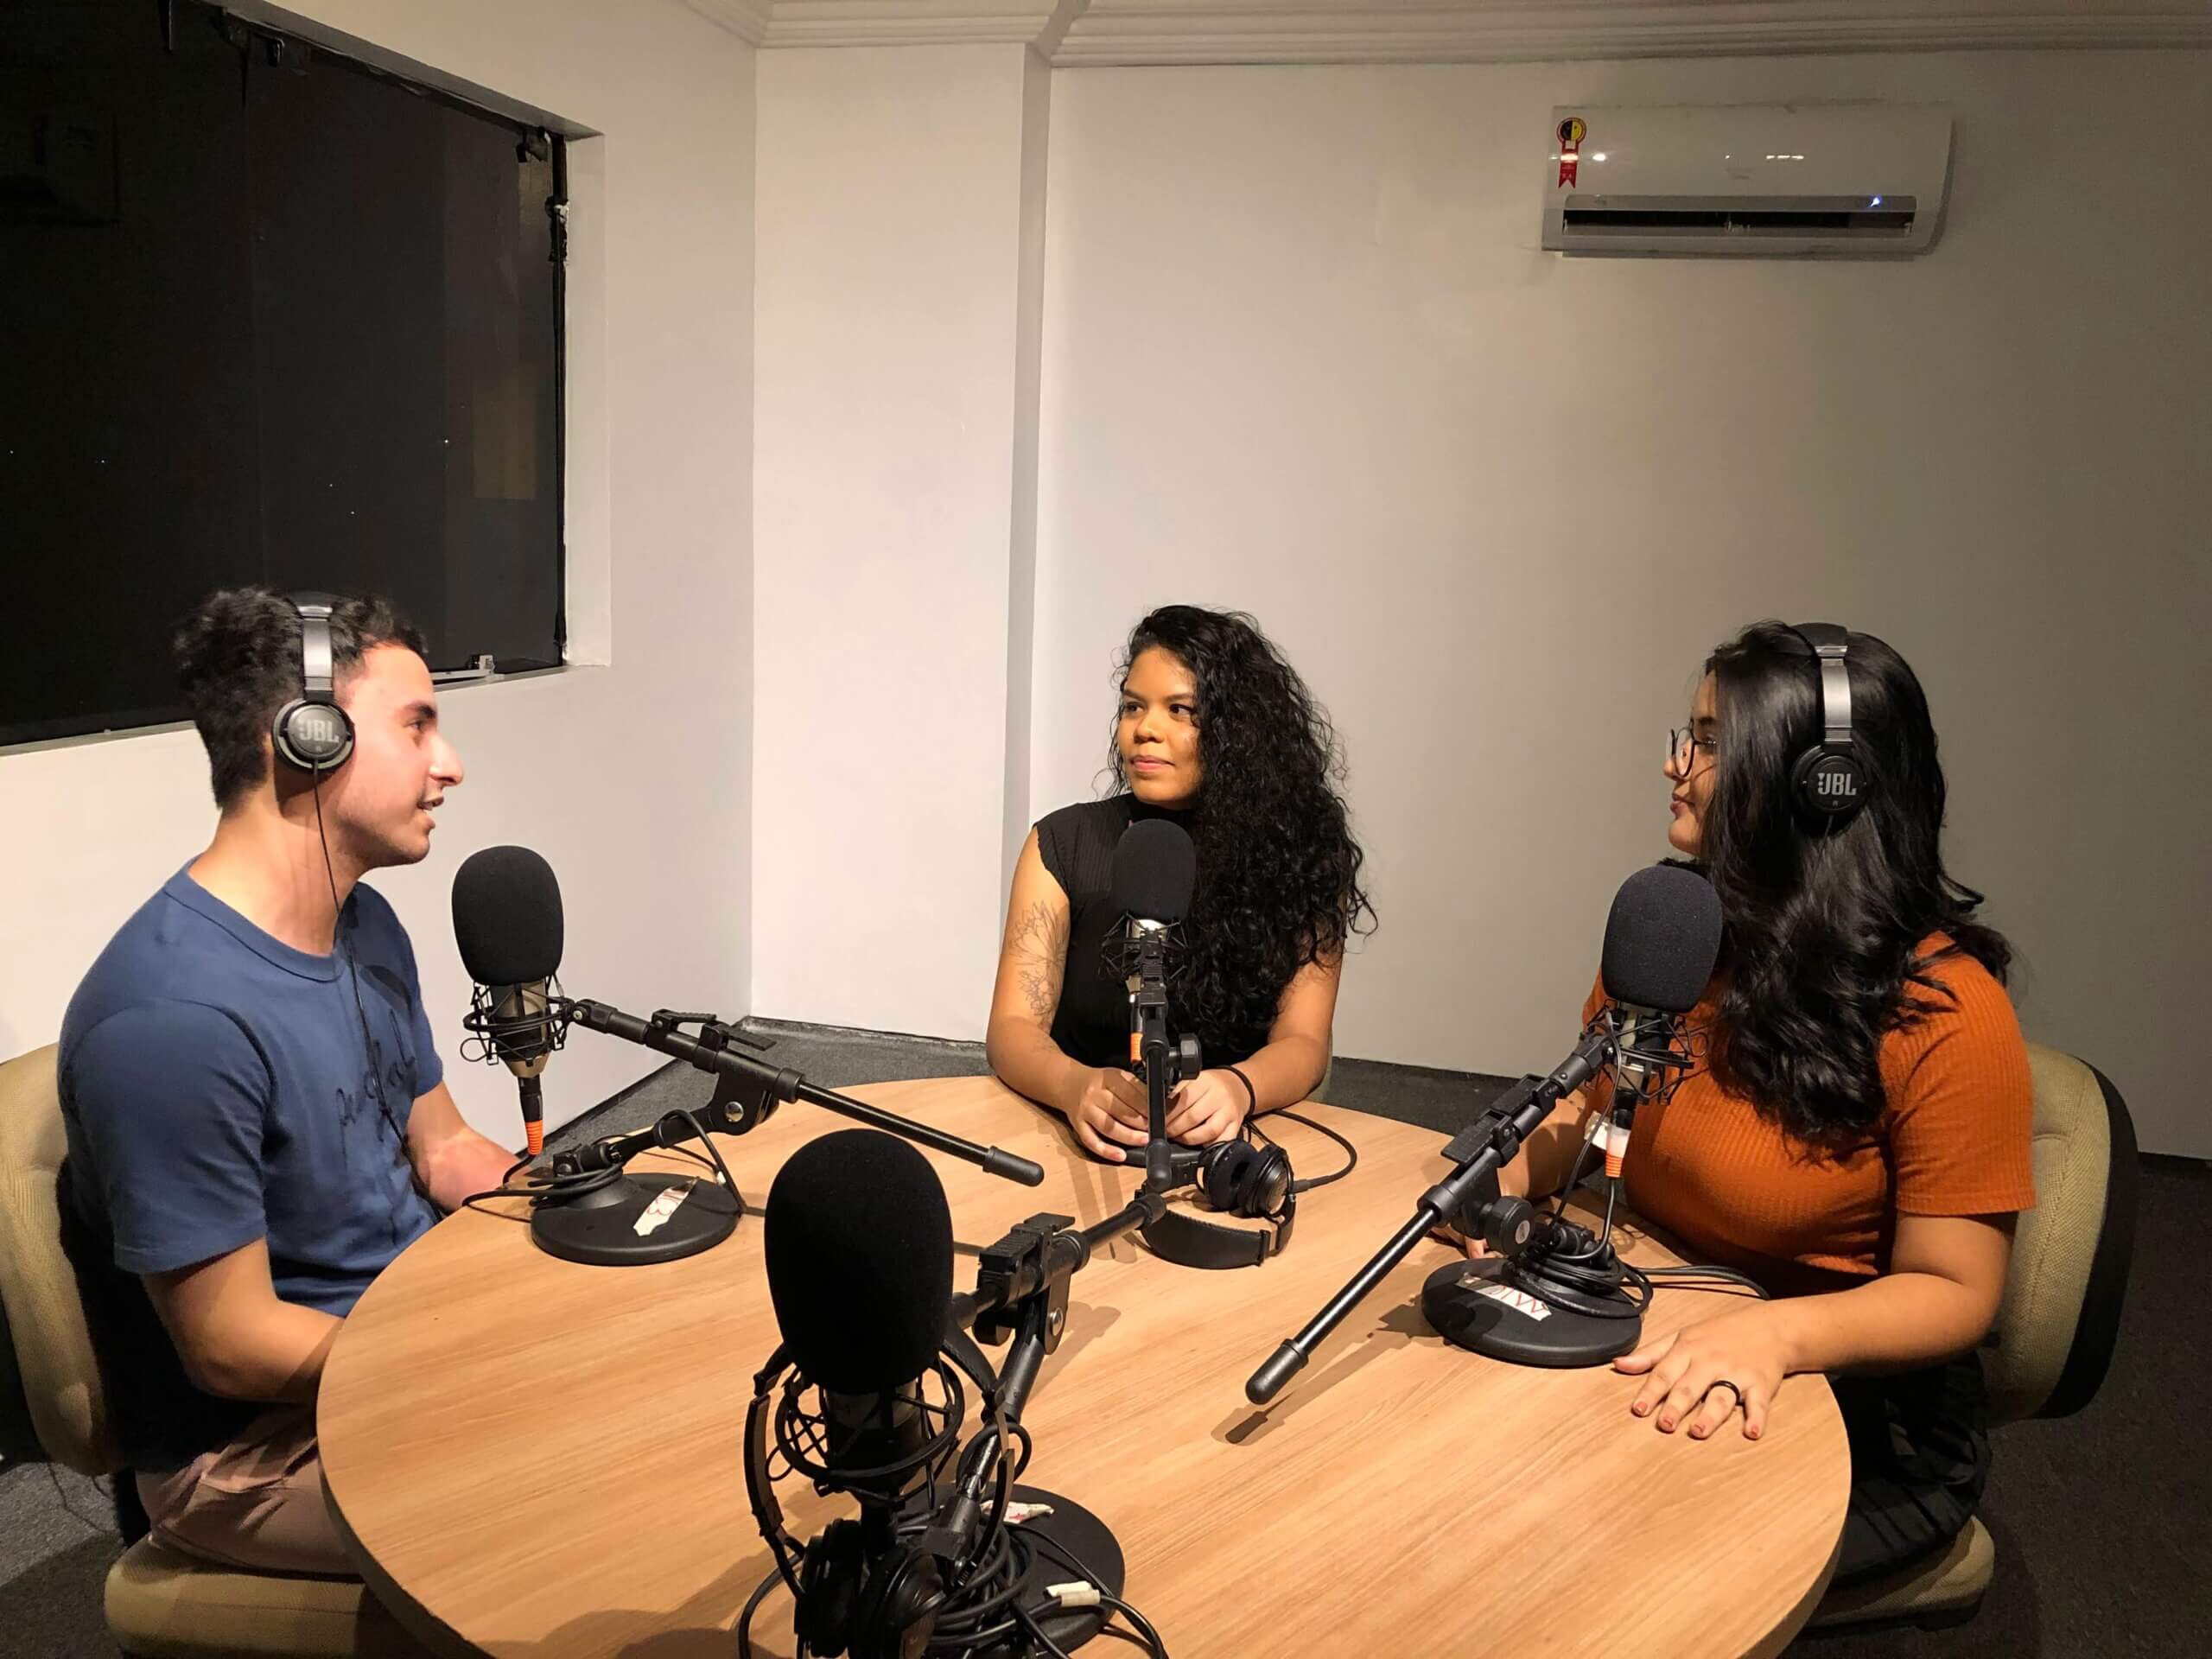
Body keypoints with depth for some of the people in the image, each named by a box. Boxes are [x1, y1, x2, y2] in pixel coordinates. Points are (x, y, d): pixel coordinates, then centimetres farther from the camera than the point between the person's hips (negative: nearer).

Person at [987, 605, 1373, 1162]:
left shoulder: (1301, 852, 0)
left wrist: (1237, 1088, -30)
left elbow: (1303, 1042, -7)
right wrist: (1077, 1085, -28)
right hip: (1086, 1141, 1)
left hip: (1226, 1144, 0)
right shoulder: (1064, 844, 1)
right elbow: (1013, 1028, -5)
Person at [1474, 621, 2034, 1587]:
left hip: (1860, 1423, -5)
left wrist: (1775, 1332, -33)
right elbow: (1586, 1105, 9)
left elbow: (1952, 1290, -15)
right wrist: (1515, 1170, -13)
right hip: (1656, 1346, 5)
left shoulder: (1944, 1011, -19)